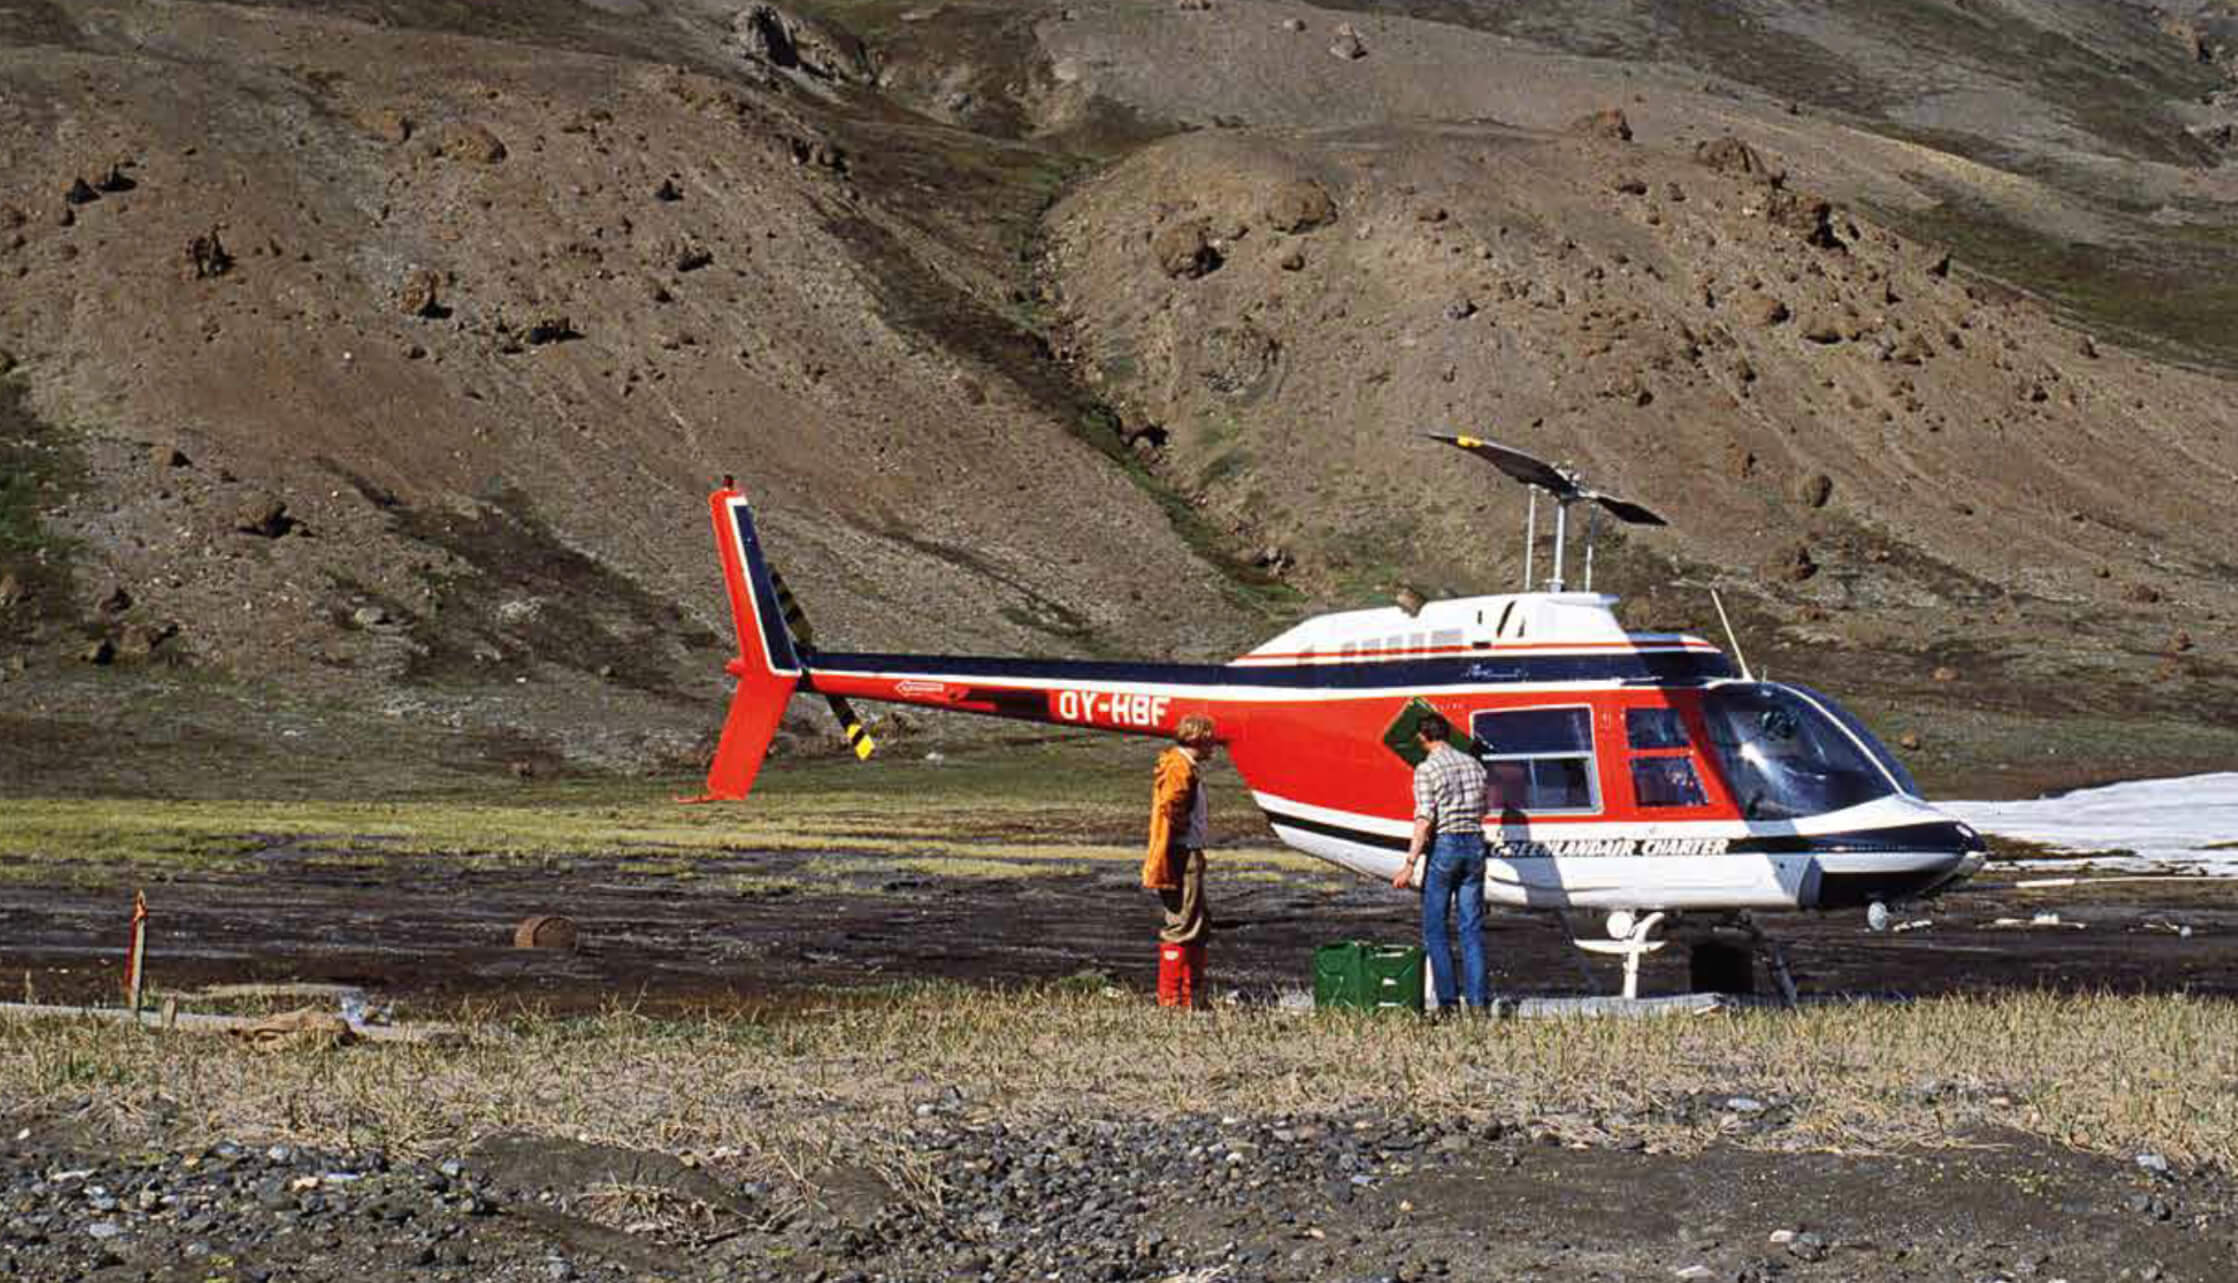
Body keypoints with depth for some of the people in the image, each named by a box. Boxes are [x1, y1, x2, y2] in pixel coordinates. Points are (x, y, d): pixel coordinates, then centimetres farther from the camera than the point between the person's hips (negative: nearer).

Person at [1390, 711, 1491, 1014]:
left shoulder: (1427, 769, -9)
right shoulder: (1473, 765, 9)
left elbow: (1425, 820, -17)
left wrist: (1410, 863, -17)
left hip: (1443, 845, -5)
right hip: (1474, 844, 5)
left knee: (1434, 929, 4)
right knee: (1472, 929, 7)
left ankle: (1446, 1000, -1)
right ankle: (1478, 1001, 3)